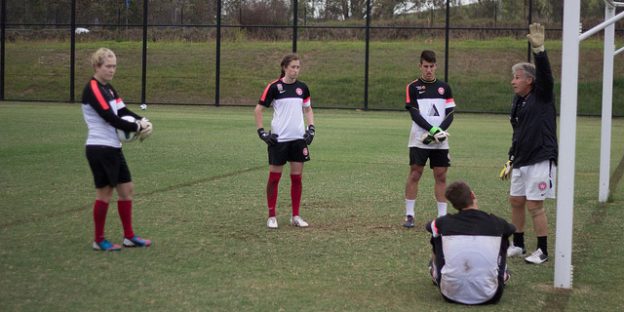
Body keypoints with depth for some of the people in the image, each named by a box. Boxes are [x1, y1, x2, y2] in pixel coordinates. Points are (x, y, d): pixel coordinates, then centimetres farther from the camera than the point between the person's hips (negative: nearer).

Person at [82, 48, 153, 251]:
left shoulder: (108, 88, 13)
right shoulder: (92, 89, -15)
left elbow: (123, 111, 8)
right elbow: (110, 118, -22)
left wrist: (142, 121, -11)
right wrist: (137, 128, -15)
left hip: (113, 148, 9)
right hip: (100, 148, -9)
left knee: (126, 189, 12)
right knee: (105, 193, -1)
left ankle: (129, 236, 21)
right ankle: (99, 240, 12)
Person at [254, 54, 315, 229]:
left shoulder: (302, 88, 7)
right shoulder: (274, 87, -6)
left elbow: (308, 109, 19)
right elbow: (259, 109, -1)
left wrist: (311, 127, 5)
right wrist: (261, 131, -9)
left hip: (298, 139, 4)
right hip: (278, 139, -4)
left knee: (297, 177, 5)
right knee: (274, 177, 1)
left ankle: (295, 216, 15)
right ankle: (271, 216, 12)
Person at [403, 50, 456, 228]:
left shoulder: (444, 87, 10)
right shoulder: (412, 88, 1)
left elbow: (450, 114, 5)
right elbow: (414, 114, -8)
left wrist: (439, 131, -13)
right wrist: (433, 130, -19)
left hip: (440, 142, 3)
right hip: (419, 140, -3)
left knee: (441, 176, 2)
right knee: (415, 174, -4)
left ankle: (442, 215, 8)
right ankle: (409, 215, 2)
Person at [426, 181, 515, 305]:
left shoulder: (444, 222, -1)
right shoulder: (496, 223, -1)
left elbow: (429, 226, 27)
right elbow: (510, 229, 27)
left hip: (451, 294, 0)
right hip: (488, 297, 0)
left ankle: (436, 276, 44)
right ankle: (502, 277, 43)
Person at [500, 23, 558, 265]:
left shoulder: (543, 96, -7)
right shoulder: (517, 102, 12)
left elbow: (545, 74, -27)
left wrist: (539, 50, -40)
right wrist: (511, 161, 19)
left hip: (541, 160, -8)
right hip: (522, 161, 8)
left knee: (534, 205, -6)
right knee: (516, 201, 12)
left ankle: (542, 251, 5)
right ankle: (518, 245, 27)